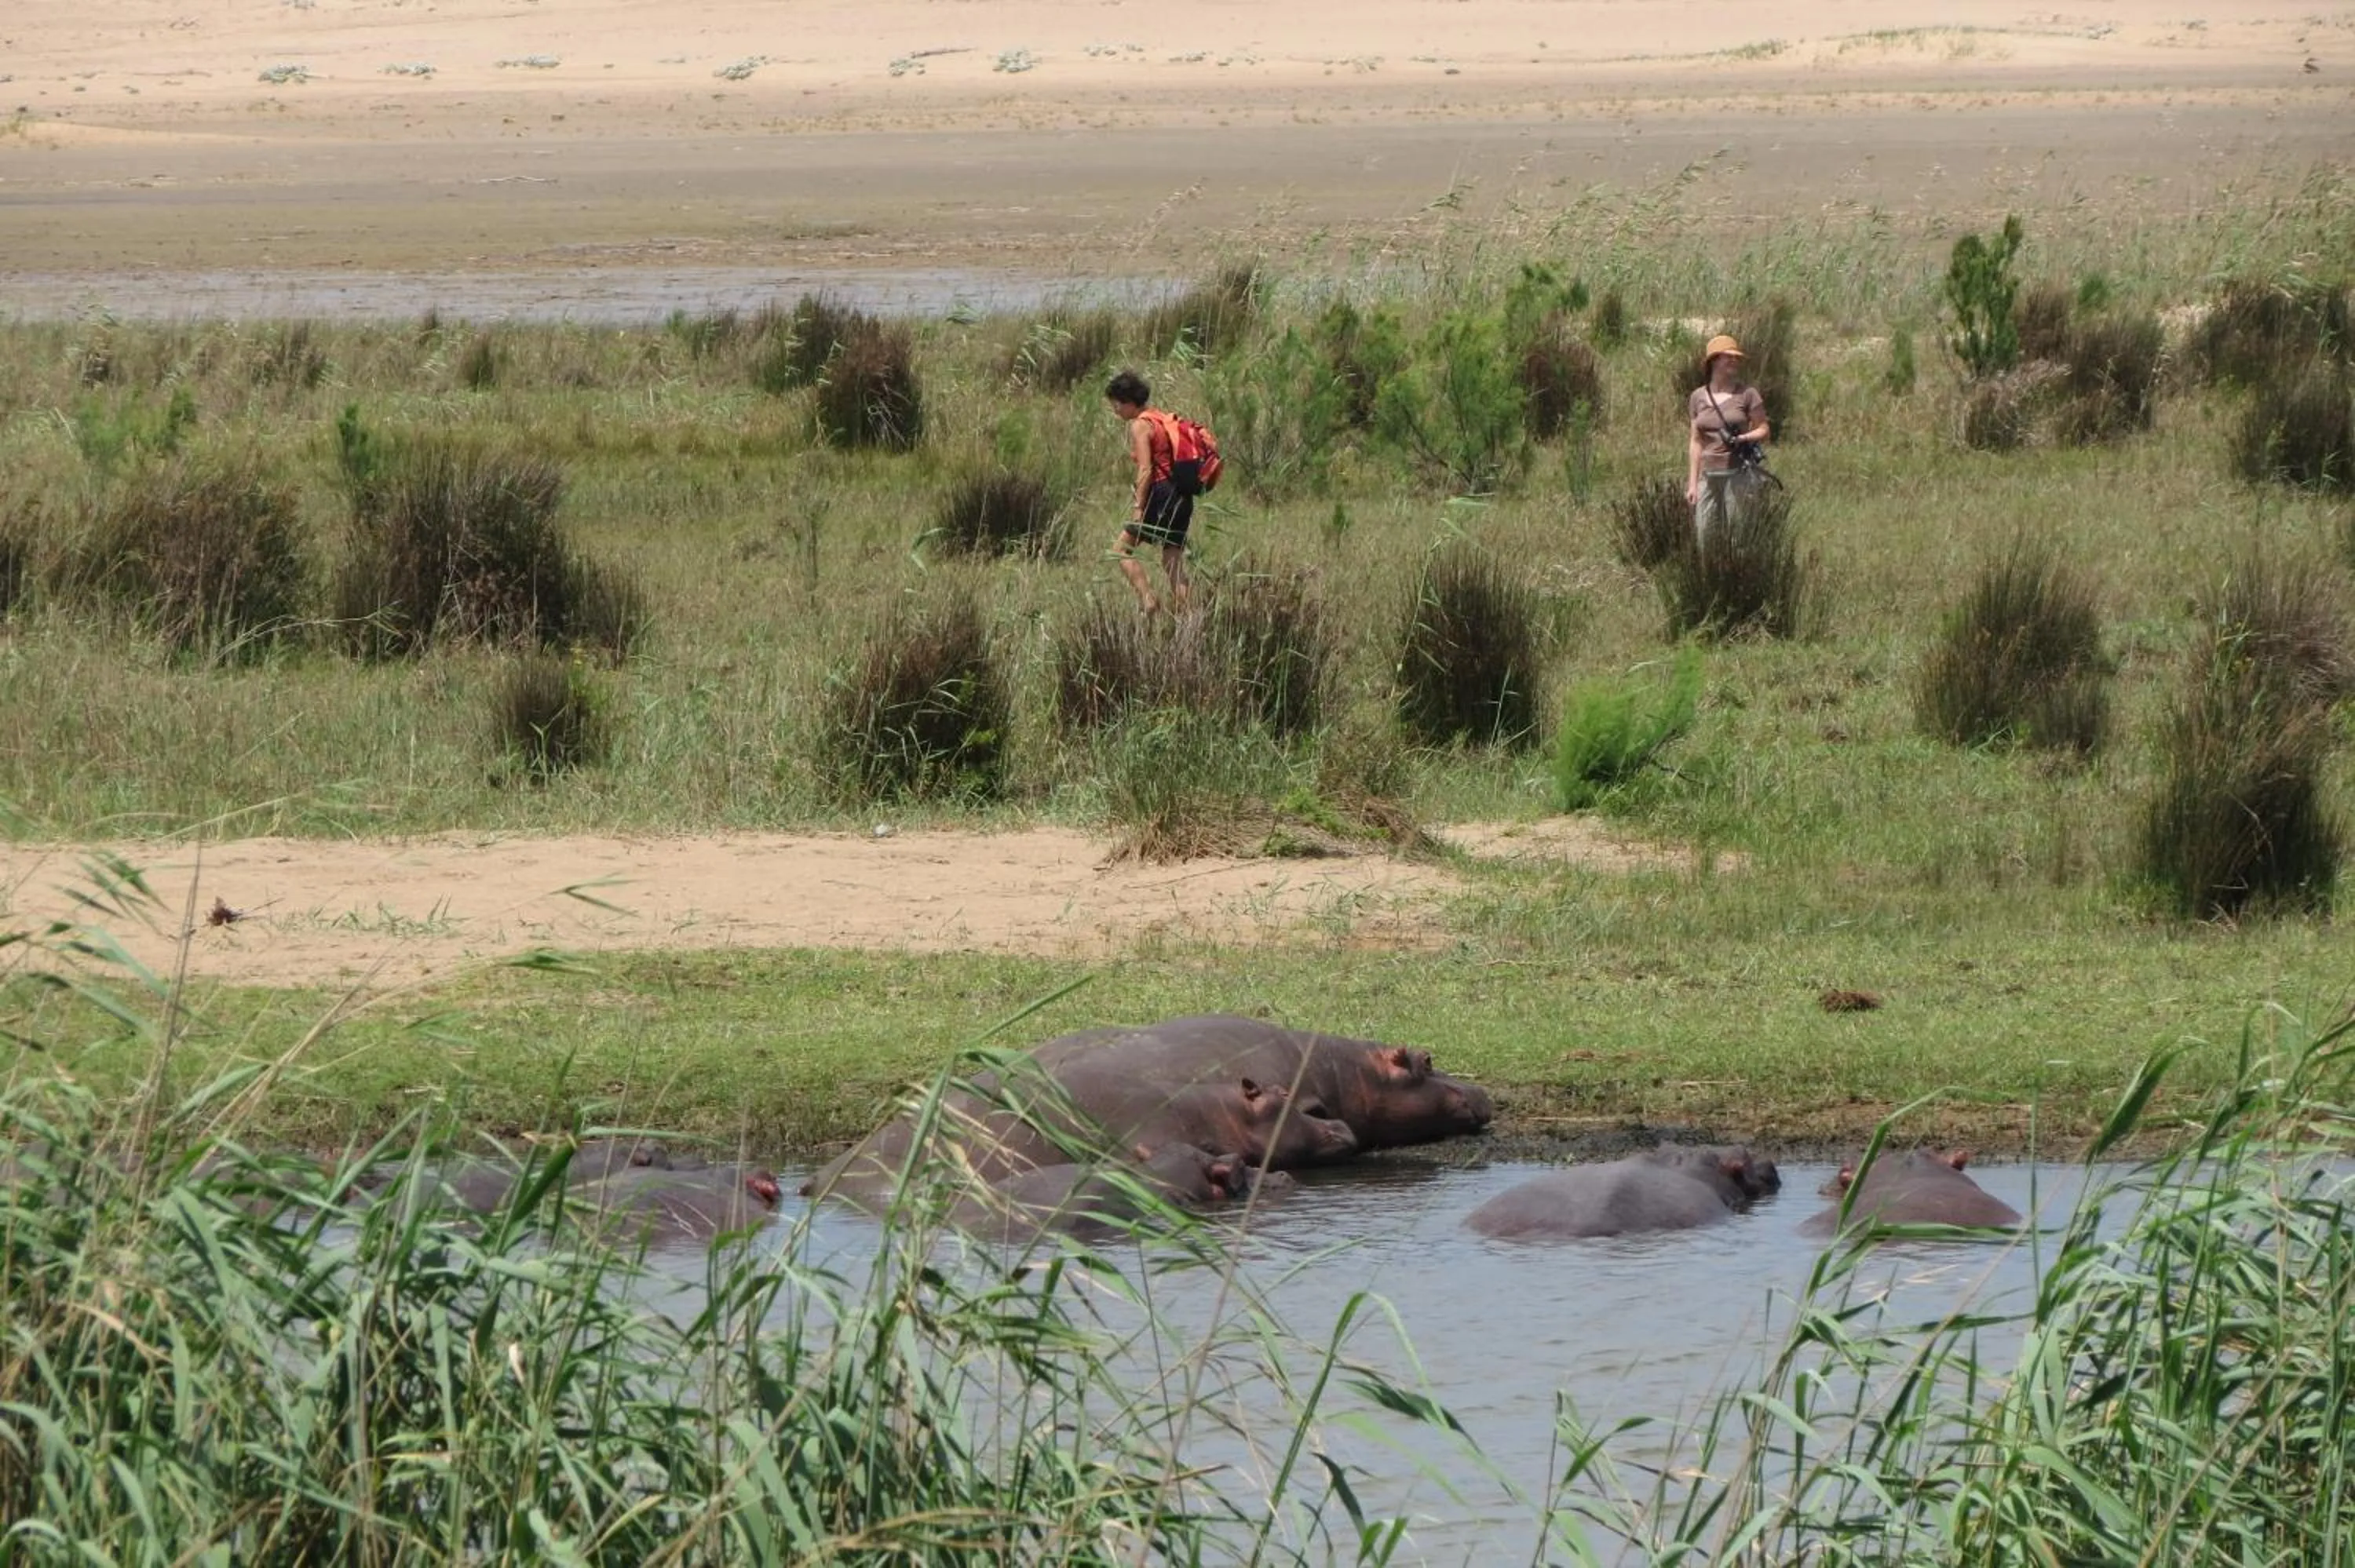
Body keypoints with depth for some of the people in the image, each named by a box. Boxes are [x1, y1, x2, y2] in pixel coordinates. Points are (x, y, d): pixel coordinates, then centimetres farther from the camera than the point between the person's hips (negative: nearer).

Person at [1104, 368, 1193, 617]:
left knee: (1122, 550, -2)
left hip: (1161, 493, -9)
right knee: (1173, 562, 10)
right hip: (1183, 498, 9)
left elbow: (1146, 469, -17)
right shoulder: (1163, 419, 17)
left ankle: (1147, 600, -18)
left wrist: (1138, 506, -17)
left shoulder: (1140, 426, -9)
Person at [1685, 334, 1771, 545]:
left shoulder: (1747, 394, 1)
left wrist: (1744, 438, -18)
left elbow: (1764, 431, 4)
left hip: (1738, 473, -3)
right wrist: (1692, 483, 6)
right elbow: (1695, 442, 11)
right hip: (1709, 475, 3)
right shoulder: (1698, 397, 9)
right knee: (1704, 535, -1)